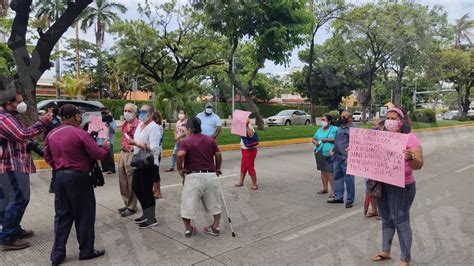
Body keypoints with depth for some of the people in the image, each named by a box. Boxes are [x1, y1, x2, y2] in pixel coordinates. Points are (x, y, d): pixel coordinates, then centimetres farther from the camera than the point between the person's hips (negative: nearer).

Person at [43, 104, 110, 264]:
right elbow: (98, 155, -12)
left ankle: (57, 254, 19)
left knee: (62, 215, 14)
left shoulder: (51, 134, 6)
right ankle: (86, 251, 17)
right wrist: (106, 146, 6)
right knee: (84, 215, 7)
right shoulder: (80, 134, -16)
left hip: (60, 177, 7)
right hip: (78, 177, -7)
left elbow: (48, 157, 15)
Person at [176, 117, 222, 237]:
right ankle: (215, 227, 24)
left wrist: (180, 169, -6)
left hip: (193, 176, -3)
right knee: (214, 203, 18)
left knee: (188, 203, 11)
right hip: (211, 175, 4)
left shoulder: (186, 141, -4)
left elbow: (180, 155, -20)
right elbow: (218, 155, 8)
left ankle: (188, 229, 20)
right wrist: (217, 170, 20)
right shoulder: (210, 139, 9)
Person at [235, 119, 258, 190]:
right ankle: (241, 182, 34)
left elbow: (250, 135, -42)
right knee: (243, 167, 20)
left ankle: (254, 184, 14)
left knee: (250, 167, 1)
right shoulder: (244, 128, 5)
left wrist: (247, 125, -38)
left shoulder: (249, 128, -22)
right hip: (245, 150, 10)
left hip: (250, 151, -10)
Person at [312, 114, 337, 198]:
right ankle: (325, 188, 25)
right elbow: (313, 139, 20)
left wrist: (327, 140, -15)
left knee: (330, 172, -10)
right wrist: (315, 142, -2)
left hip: (329, 154, -6)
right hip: (320, 153, 7)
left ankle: (333, 190, -1)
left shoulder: (334, 129, -3)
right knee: (323, 171, 13)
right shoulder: (319, 130, 17)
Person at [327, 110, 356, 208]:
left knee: (348, 179, -1)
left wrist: (349, 157, -23)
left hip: (346, 158, -9)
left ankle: (350, 200, 7)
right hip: (337, 157, 9)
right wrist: (333, 150, 17)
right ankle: (338, 197, 24)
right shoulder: (340, 127, 17)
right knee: (337, 177, 14)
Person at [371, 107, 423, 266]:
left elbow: (419, 165, -15)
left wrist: (410, 158, -36)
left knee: (401, 222, 1)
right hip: (382, 185, 6)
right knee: (386, 219, 18)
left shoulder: (410, 137, -11)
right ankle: (385, 251, 34)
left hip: (401, 187, -6)